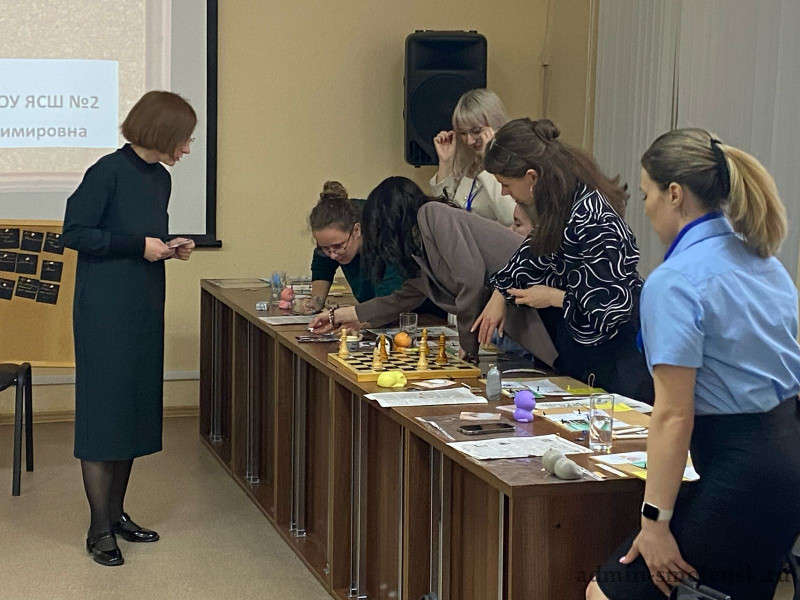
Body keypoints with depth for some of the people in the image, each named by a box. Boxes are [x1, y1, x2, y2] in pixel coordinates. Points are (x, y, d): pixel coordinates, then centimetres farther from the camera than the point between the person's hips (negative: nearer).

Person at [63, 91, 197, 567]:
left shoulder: (161, 178, 11)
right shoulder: (109, 171, -13)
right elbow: (75, 232, -15)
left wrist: (171, 247, 2)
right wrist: (139, 245, -17)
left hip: (145, 308, 8)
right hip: (105, 309, -8)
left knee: (136, 407, 12)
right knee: (103, 411, -3)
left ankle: (116, 512, 23)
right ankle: (100, 530, 3)